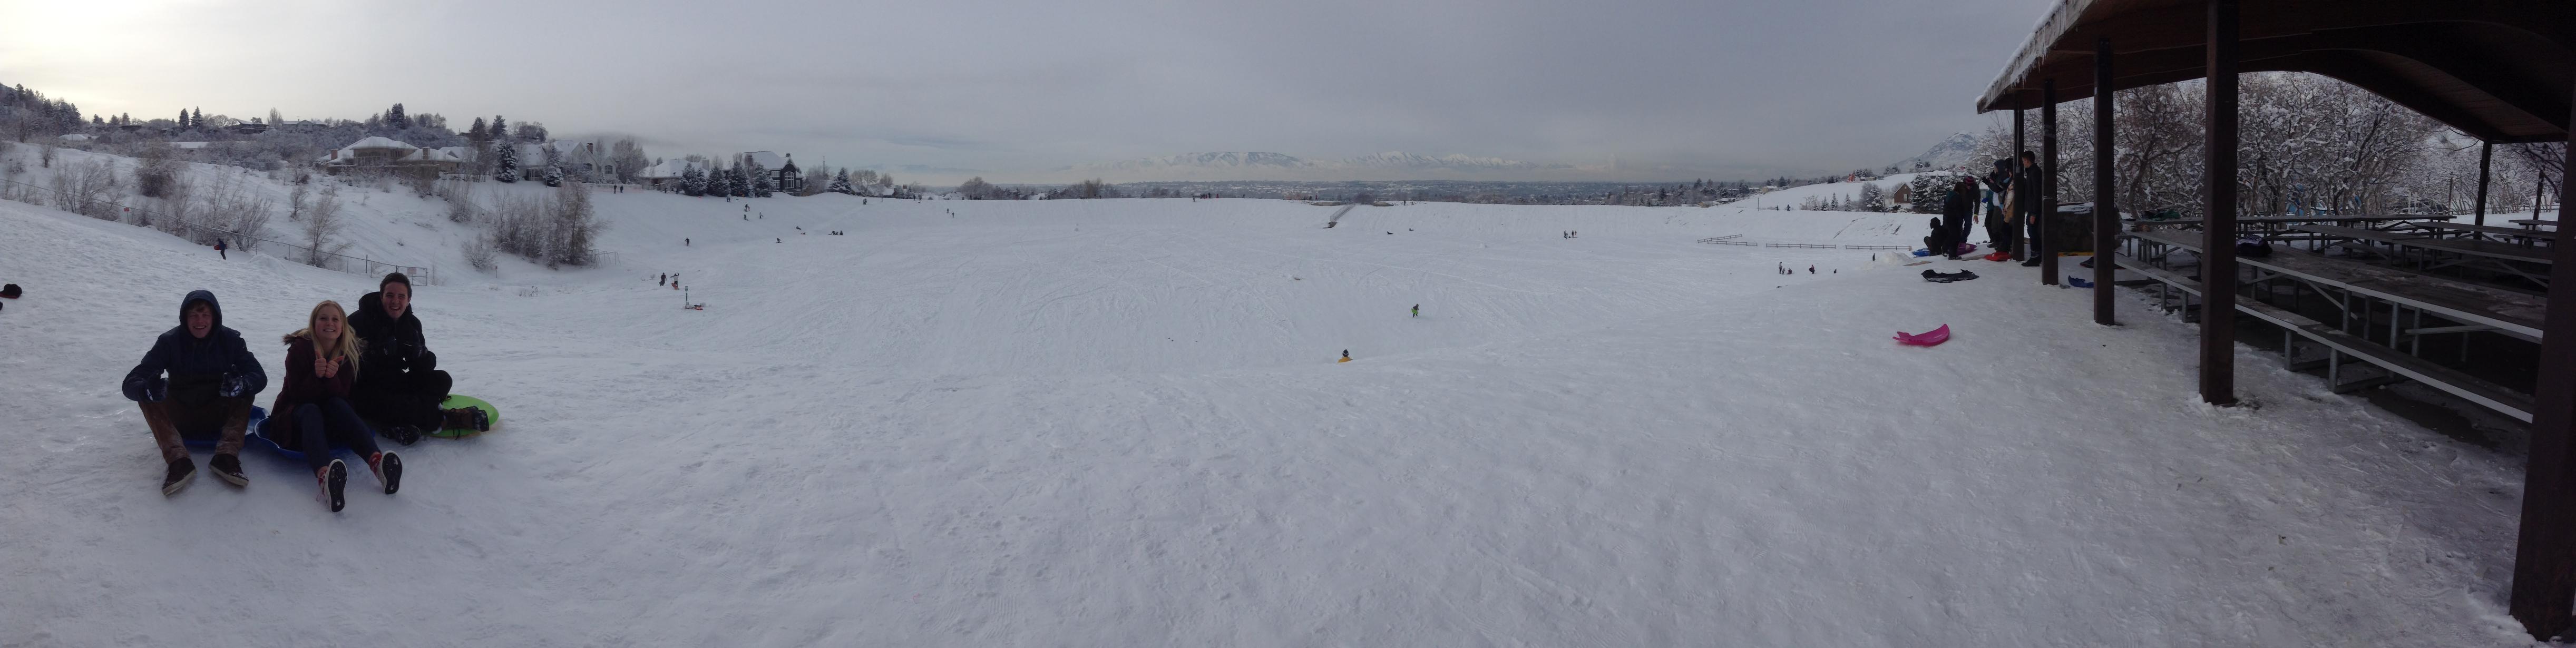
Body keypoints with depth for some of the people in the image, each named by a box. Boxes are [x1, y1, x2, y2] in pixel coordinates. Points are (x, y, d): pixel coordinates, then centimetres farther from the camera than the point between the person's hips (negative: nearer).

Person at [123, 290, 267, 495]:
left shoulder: (230, 340, -6)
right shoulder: (169, 341, -10)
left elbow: (259, 376, -14)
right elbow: (131, 383, -16)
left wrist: (243, 384, -39)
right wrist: (146, 389, -42)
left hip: (217, 417, 0)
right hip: (179, 419, 0)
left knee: (245, 389, -22)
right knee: (146, 394, -24)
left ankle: (226, 456, -36)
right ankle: (178, 460, -41)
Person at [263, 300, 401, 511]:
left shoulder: (347, 354, -2)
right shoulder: (300, 348, -10)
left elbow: (343, 396, -9)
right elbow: (298, 395, -15)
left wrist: (332, 378, -30)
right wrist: (317, 376, -34)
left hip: (329, 423, 3)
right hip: (295, 414, -3)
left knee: (337, 405, -29)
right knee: (311, 410, -34)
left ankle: (377, 462, -55)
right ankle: (324, 475, -68)